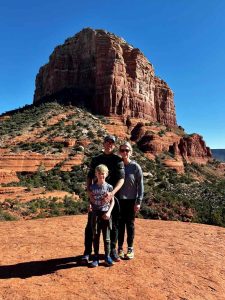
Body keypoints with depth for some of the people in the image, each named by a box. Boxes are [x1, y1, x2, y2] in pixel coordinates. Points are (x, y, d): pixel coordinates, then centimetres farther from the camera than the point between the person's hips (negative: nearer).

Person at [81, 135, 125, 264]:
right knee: (91, 224, 5)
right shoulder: (96, 159, 10)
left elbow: (121, 178, -11)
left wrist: (112, 193, -27)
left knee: (113, 224, 10)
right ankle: (87, 252, 19)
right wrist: (89, 190, -13)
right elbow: (90, 176, 6)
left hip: (112, 196, -1)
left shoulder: (118, 160, 1)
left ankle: (113, 250, 28)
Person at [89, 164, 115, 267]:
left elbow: (112, 201, -1)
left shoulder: (109, 187, -4)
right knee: (95, 237, 10)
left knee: (106, 237, 8)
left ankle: (107, 257, 25)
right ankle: (96, 257, 24)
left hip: (106, 214, -1)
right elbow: (91, 200, 7)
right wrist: (90, 205, -14)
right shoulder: (92, 187, 0)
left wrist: (109, 212, -12)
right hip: (95, 214, 1)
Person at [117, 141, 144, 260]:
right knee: (120, 224, 11)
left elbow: (140, 185, -5)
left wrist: (138, 201, -9)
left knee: (130, 224, 9)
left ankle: (130, 249, 24)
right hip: (119, 200, 2)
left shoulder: (135, 167, -7)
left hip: (131, 200, -2)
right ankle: (120, 248, 26)